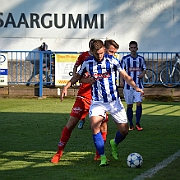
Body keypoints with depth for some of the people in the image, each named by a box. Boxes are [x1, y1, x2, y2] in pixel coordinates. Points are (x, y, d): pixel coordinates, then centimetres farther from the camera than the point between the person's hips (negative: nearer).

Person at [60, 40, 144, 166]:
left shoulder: (112, 61, -7)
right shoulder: (88, 63, -2)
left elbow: (125, 76, -3)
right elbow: (78, 76, 14)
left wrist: (135, 87, -19)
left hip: (114, 101, 0)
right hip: (97, 102, 0)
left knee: (124, 130, -1)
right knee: (94, 126, -24)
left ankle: (114, 144, 34)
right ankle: (103, 157, -15)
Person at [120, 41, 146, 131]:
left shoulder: (141, 58, 6)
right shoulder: (125, 58, 1)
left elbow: (144, 69, 15)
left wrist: (142, 74, -6)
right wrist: (121, 80, -7)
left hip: (138, 84, 1)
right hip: (128, 85, -1)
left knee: (139, 103, -11)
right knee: (129, 105, 4)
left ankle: (137, 123, -4)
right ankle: (131, 125, 12)